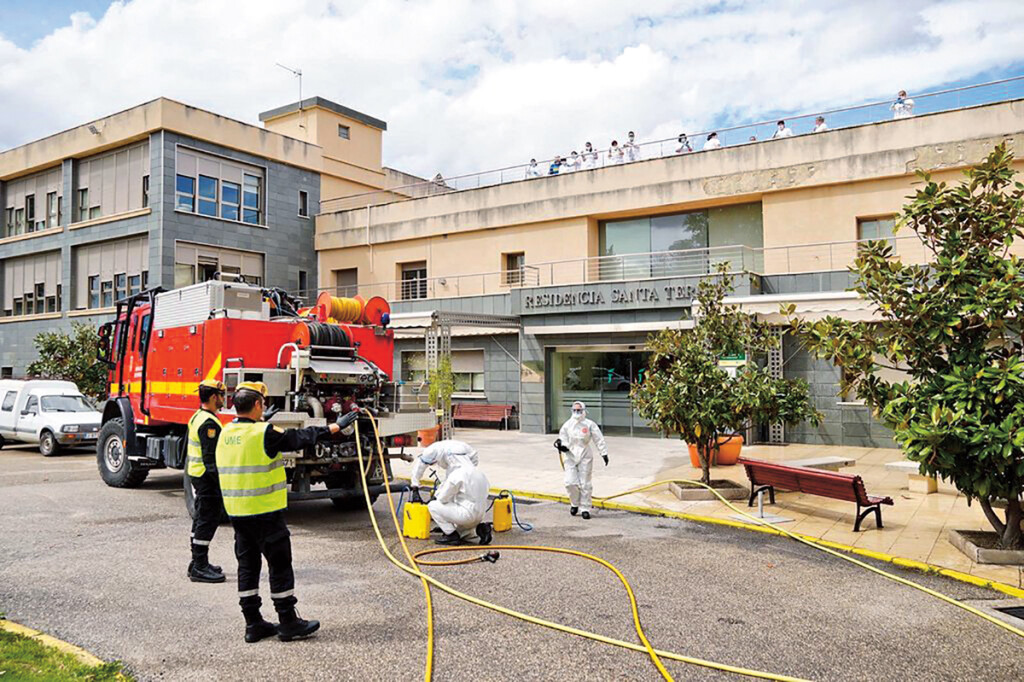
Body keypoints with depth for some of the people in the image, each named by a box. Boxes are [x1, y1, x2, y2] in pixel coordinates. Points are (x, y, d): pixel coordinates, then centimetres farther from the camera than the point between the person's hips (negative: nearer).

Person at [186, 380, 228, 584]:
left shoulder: (196, 417, 13)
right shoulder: (209, 423, -20)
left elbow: (188, 448, 22)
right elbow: (211, 457, -24)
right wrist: (222, 481, -22)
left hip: (196, 475, 11)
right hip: (207, 478, -11)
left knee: (201, 519, 17)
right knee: (208, 520, -5)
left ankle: (198, 563, 26)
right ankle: (200, 568, -1)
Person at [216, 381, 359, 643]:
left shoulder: (226, 433, 3)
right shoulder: (264, 434, -17)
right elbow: (301, 437, -9)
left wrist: (260, 421, 43)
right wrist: (336, 427, 2)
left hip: (237, 512, 7)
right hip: (265, 512, -7)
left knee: (247, 566, 13)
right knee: (279, 566, 3)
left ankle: (253, 624, 20)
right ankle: (288, 623, 12)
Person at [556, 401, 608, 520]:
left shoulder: (589, 424, -3)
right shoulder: (567, 425, 5)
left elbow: (599, 440, 0)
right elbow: (563, 438, 11)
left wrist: (604, 453, -3)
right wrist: (561, 445, -11)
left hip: (585, 457, -2)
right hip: (571, 457, 2)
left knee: (585, 484, 1)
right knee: (570, 482, -7)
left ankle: (585, 509, 12)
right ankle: (575, 503, 19)